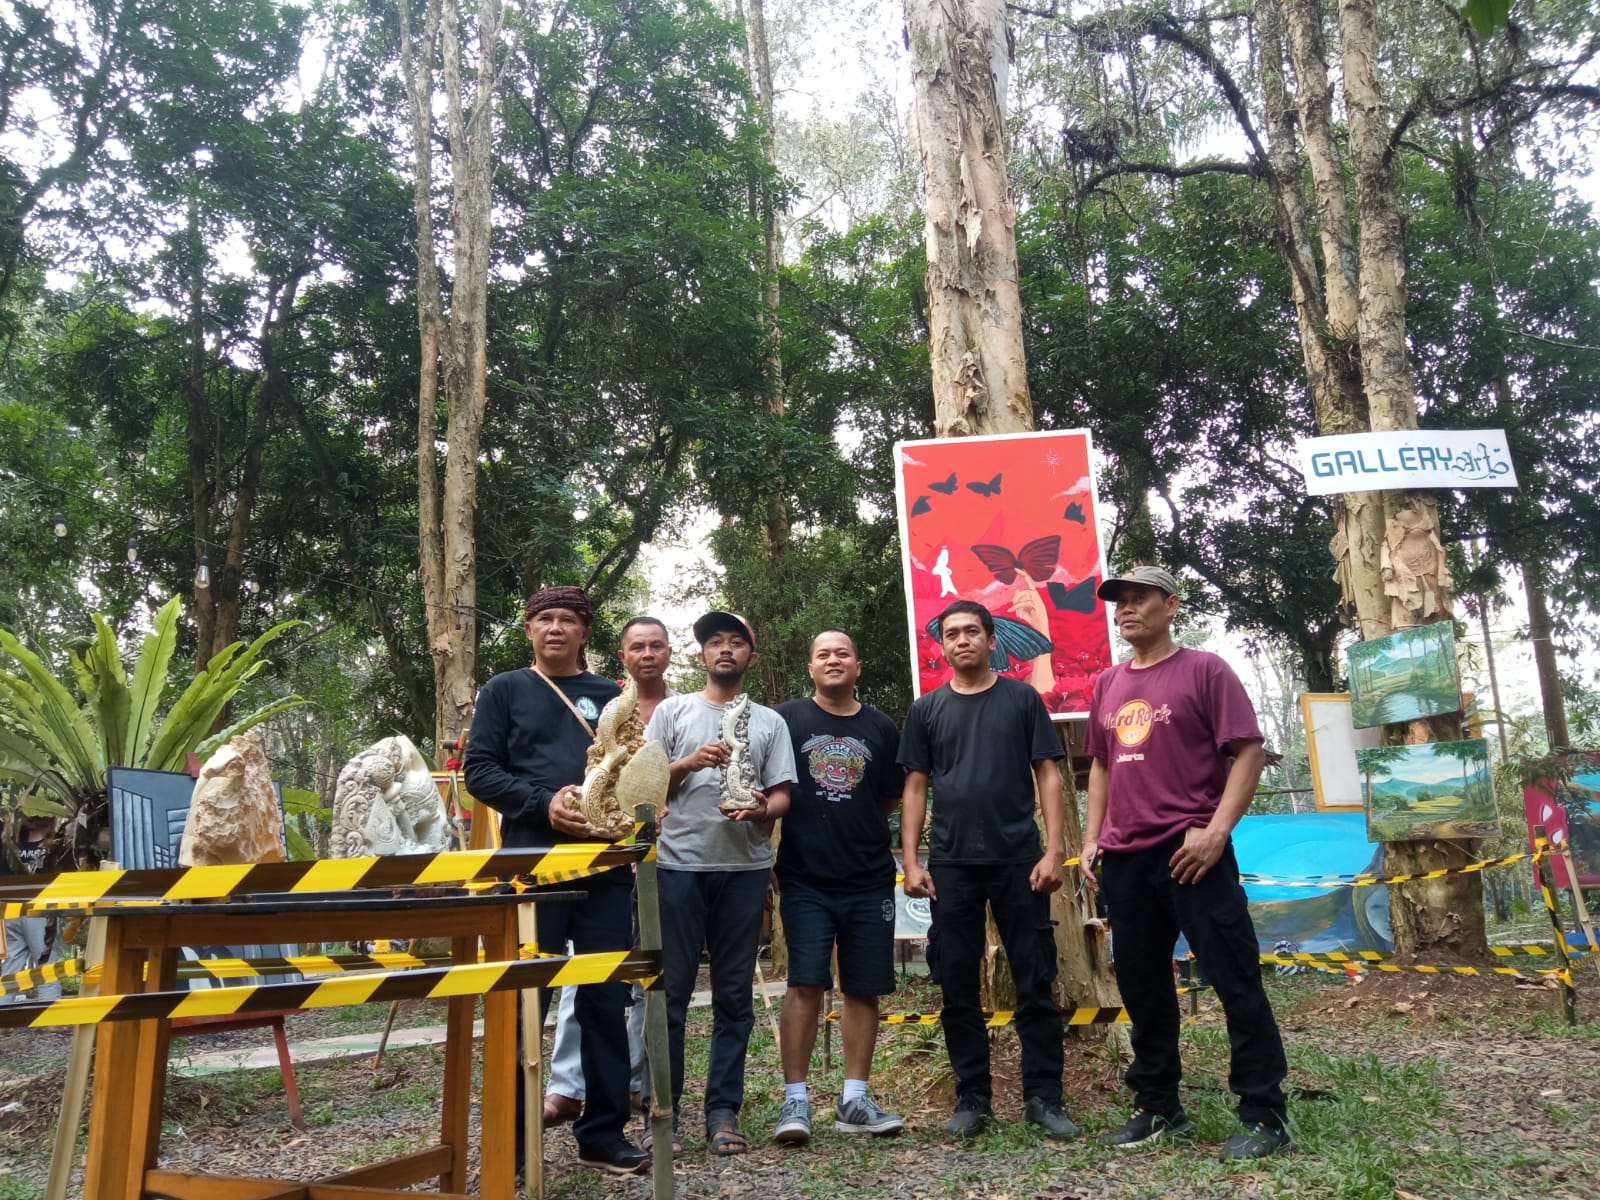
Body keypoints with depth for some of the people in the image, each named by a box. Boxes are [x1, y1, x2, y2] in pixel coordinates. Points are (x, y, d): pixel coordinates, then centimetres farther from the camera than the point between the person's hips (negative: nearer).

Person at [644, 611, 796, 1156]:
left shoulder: (769, 721, 13)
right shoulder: (672, 711, 10)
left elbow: (783, 794, 9)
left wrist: (763, 810, -13)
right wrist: (688, 763, -12)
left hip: (745, 868, 1)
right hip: (680, 864, -1)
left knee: (734, 994, 6)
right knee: (671, 989, 1)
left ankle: (723, 1112, 15)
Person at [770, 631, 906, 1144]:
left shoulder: (881, 729, 9)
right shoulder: (787, 720, 3)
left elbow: (890, 800, 16)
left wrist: (852, 826, 6)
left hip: (869, 879, 3)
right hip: (805, 878, -2)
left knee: (864, 988, 6)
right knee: (805, 984, -6)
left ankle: (854, 1101, 17)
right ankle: (795, 1100, 5)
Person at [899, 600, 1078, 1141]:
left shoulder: (1022, 699, 6)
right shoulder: (926, 710, 9)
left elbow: (1047, 776, 3)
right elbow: (915, 788, 9)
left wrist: (1054, 850, -6)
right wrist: (910, 860, 1)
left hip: (1019, 861, -1)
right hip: (950, 866, 2)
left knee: (1035, 982, 2)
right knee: (957, 985, 6)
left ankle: (1043, 1098, 13)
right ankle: (973, 1097, 18)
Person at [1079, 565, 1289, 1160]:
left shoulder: (1203, 669, -3)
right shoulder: (1107, 685, 14)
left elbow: (1249, 752, -8)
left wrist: (1216, 831, -17)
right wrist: (1091, 839, 12)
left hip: (1191, 852, -6)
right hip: (1124, 860, 6)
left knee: (1235, 981, -1)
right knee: (1142, 986, 13)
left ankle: (1264, 1116, 11)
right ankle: (1158, 1109, 26)